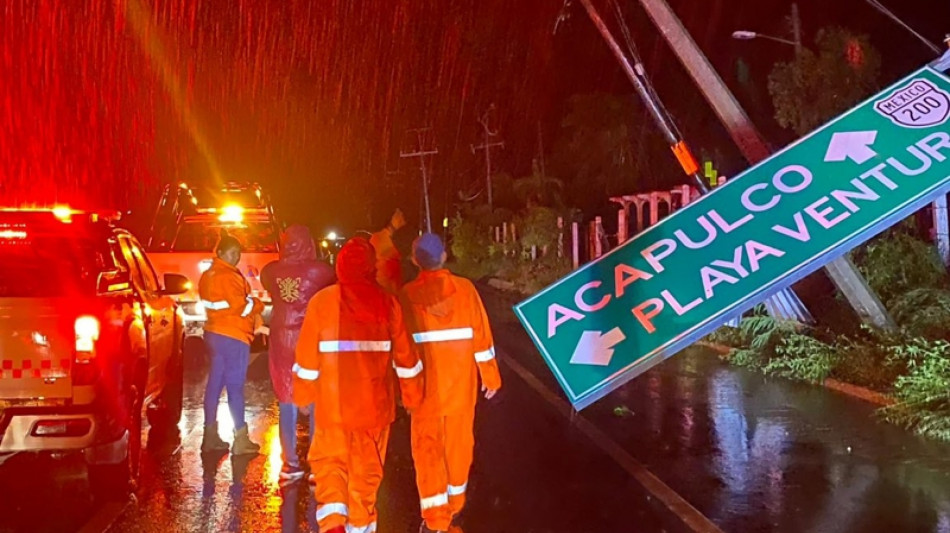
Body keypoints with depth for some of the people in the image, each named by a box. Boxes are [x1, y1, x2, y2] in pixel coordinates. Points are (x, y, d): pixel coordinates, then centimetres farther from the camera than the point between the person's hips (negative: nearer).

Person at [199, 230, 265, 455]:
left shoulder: (208, 276, 13)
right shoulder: (229, 276, -16)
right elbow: (243, 307, -17)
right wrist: (258, 305, 2)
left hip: (214, 333, 9)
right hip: (233, 336, -9)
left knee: (215, 384, 11)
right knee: (235, 386, -5)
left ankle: (210, 435, 17)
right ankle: (241, 440, -2)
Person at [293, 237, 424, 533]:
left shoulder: (322, 301, -8)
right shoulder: (388, 303, -4)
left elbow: (308, 356, -4)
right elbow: (405, 356, 2)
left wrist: (302, 396, 9)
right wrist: (412, 395, 15)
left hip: (333, 404, -1)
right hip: (375, 405, 1)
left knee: (329, 464, 12)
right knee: (367, 470, 16)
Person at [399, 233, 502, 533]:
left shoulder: (407, 294, -9)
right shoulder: (465, 288, -7)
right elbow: (481, 335, -3)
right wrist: (490, 376, 7)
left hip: (426, 385, -2)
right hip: (461, 384, 2)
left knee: (428, 448, 6)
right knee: (458, 443, 16)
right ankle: (454, 507, 32)